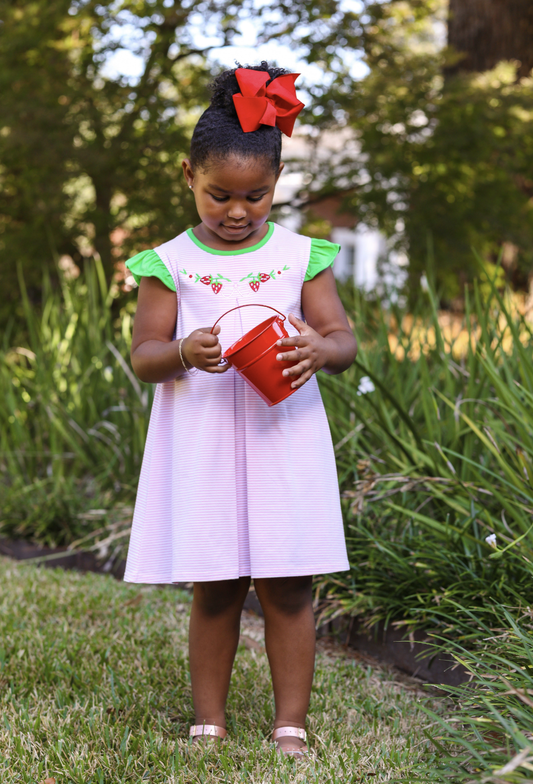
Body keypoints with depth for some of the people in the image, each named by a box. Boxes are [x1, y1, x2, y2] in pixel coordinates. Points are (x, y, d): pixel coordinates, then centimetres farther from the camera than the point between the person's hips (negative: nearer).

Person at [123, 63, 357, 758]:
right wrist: (183, 353, -22)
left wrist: (321, 349, -20)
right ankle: (209, 725, 20)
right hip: (203, 450, 0)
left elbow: (345, 341, 3)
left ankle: (291, 726, 16)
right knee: (213, 592, 7)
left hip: (285, 444, 1)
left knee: (289, 590, 4)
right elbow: (141, 357, 0)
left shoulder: (302, 256, 4)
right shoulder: (170, 264, 2)